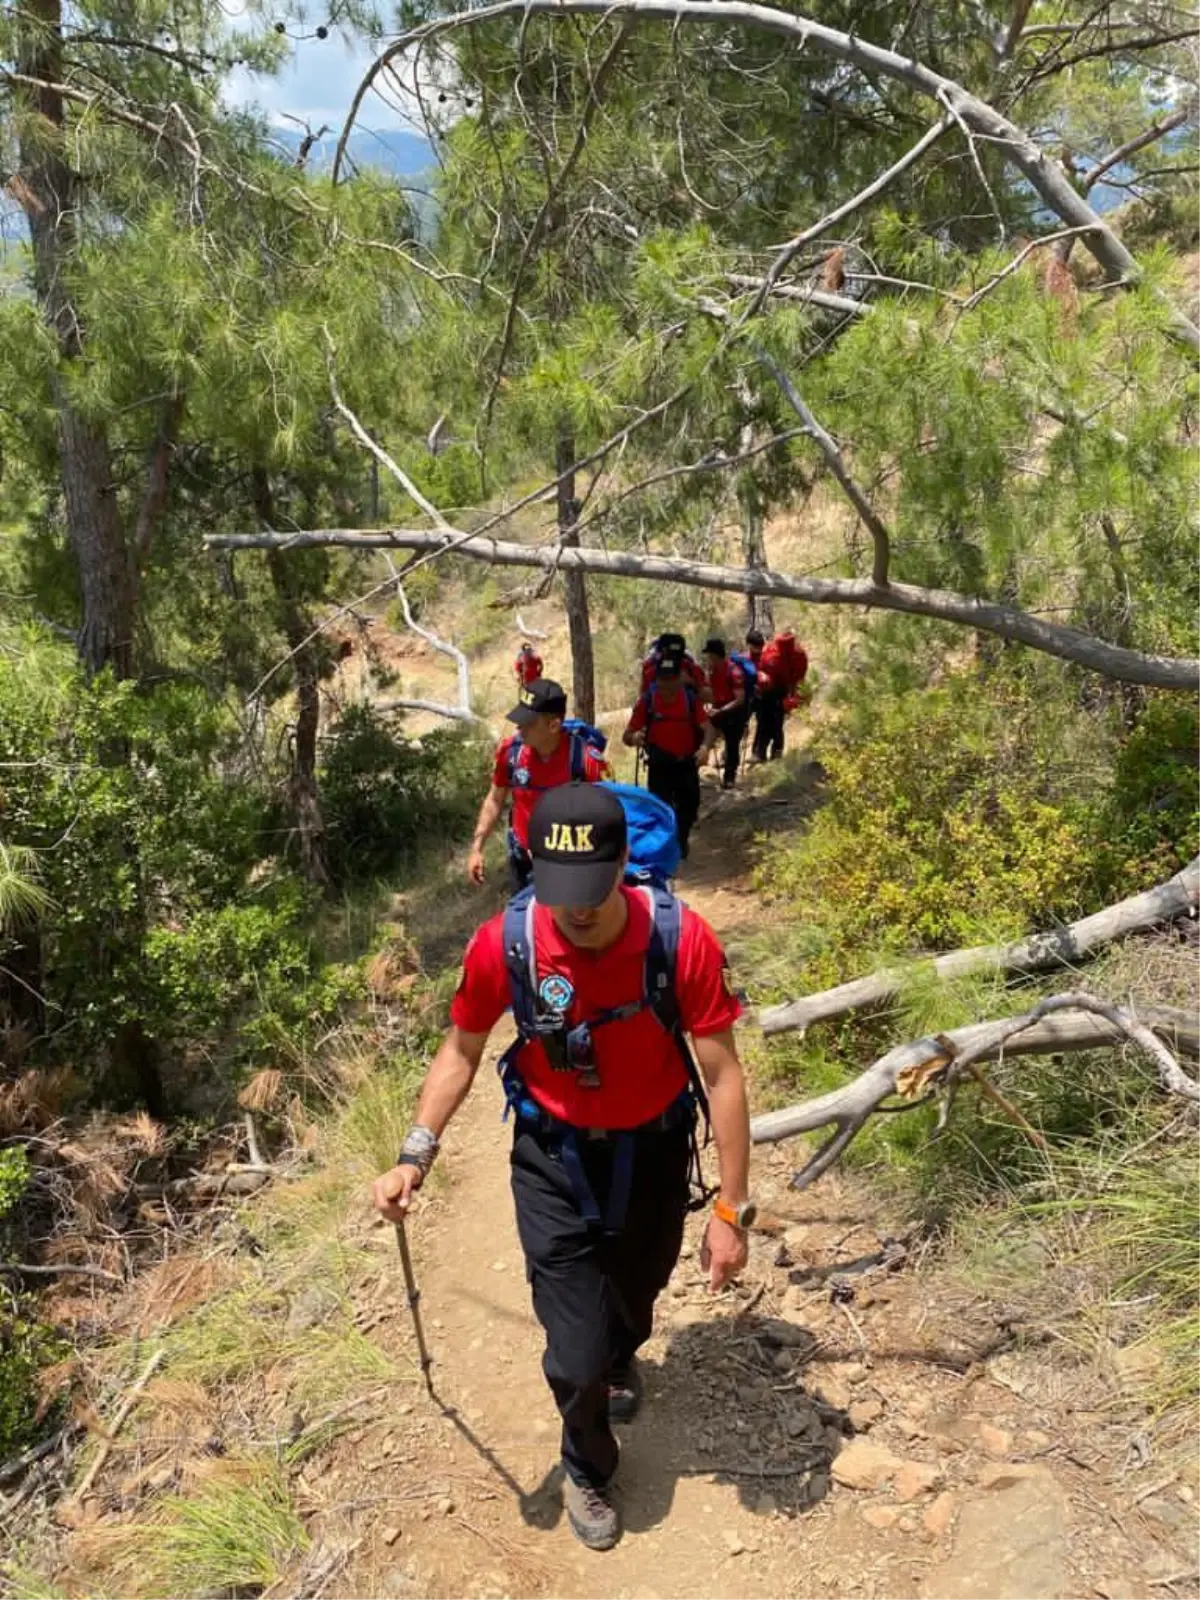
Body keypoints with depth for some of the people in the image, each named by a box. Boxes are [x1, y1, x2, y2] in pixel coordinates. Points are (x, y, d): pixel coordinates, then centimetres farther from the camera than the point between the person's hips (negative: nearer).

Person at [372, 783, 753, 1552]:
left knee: (636, 1297, 26)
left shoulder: (682, 938, -28)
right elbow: (462, 1051, -6)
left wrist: (732, 1210, -14)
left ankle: (621, 1359, 66)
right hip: (554, 1159, -1)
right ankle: (588, 1469, 39)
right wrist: (416, 1155, -17)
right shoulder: (504, 943, -25)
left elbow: (722, 1075, -17)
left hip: (653, 1150, 1)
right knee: (576, 1356, 3)